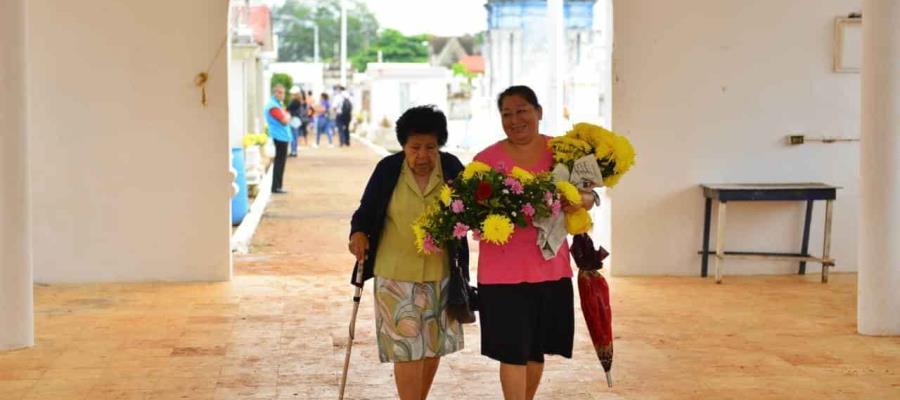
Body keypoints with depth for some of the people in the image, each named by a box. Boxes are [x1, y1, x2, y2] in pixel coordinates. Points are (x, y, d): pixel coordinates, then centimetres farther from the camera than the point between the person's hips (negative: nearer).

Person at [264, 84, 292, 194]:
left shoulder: (278, 104, 18)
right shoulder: (273, 106, -15)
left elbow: (286, 118, 20)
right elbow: (285, 121, -19)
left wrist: (286, 116, 1)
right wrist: (287, 115, -1)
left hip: (282, 137, 10)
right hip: (279, 137, -10)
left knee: (280, 162, 14)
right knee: (280, 162, -7)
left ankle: (277, 186, 19)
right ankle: (276, 187, -5)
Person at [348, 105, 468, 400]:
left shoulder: (452, 168, -3)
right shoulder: (388, 169, -7)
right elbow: (367, 211, 1)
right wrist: (359, 233, -18)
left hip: (439, 273, 3)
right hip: (396, 273, -3)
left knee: (434, 345, 13)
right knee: (407, 348, -6)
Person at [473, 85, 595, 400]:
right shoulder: (486, 159, -4)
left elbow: (587, 194, 5)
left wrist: (580, 201, -18)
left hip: (550, 266, 3)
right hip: (504, 271, -3)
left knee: (537, 347, 15)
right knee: (512, 350, -2)